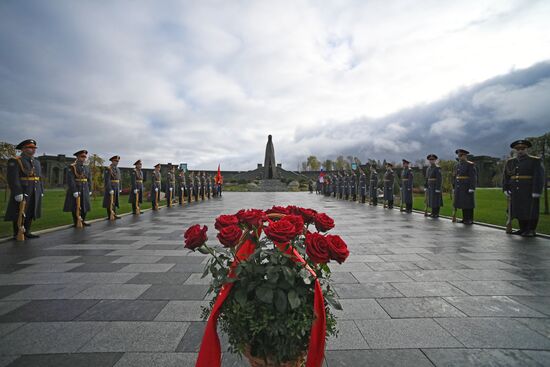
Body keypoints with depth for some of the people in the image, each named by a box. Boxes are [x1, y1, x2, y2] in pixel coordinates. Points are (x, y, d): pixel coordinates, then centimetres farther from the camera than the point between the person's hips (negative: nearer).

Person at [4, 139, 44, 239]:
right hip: (22, 193, -6)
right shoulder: (14, 161, -7)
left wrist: (41, 192, 10)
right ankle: (17, 234, 10)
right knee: (19, 214, 1)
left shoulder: (36, 162, 14)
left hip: (35, 194, 6)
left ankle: (26, 232, 17)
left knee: (30, 213, 9)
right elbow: (13, 178, -15)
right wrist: (18, 193, -22)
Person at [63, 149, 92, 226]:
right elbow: (70, 180, -16)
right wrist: (75, 191, -21)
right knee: (75, 207, 2)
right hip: (75, 190, -6)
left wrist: (89, 190, 7)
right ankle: (76, 223, 11)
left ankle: (83, 221, 20)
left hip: (85, 191, 6)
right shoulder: (72, 167, -8)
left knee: (85, 206, 8)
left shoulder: (87, 168, 11)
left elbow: (89, 180, 12)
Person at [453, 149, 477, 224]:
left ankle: (470, 220, 4)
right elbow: (455, 177, 14)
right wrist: (454, 188, 12)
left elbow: (473, 177, -14)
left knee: (468, 204, -3)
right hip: (460, 188, 7)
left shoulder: (470, 165, -9)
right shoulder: (458, 165, 12)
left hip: (467, 188, -7)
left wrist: (471, 189, -19)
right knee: (463, 203, 9)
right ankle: (465, 218, 16)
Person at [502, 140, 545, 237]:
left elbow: (539, 177, -10)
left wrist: (536, 192, -17)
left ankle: (532, 230, 8)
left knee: (531, 210, 0)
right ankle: (523, 229, 16)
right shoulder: (510, 162, 9)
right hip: (516, 192, 4)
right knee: (519, 210, 7)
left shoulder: (535, 161, -3)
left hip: (530, 191, -4)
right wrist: (506, 189, -1)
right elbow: (505, 177, 8)